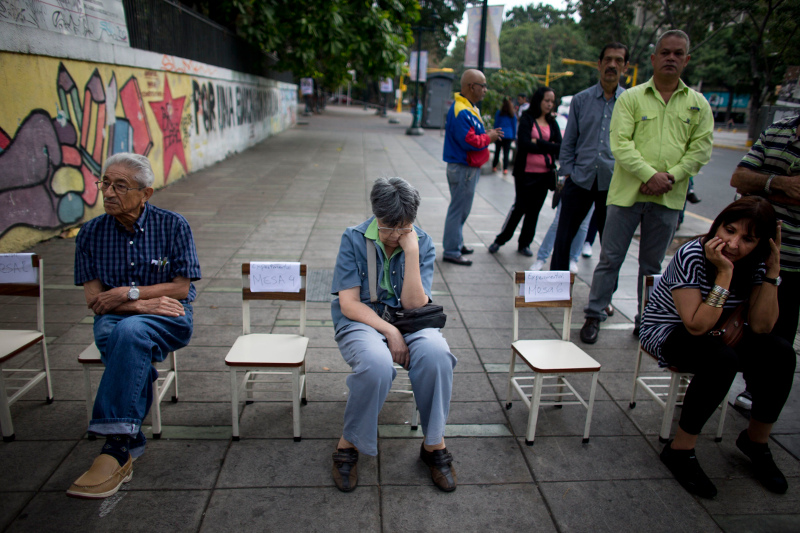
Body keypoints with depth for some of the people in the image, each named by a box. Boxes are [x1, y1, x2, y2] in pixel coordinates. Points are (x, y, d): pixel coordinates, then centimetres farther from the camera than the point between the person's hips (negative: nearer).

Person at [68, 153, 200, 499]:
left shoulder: (172, 225, -1)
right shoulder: (91, 233, 7)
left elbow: (181, 288, -3)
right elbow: (93, 298, 3)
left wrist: (128, 293, -11)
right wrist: (143, 303, -13)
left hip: (168, 318, -2)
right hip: (113, 319, 2)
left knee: (131, 332, -36)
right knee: (132, 348, -34)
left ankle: (115, 448, -37)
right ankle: (130, 445, -30)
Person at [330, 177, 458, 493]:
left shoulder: (422, 243, -2)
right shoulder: (354, 239, -6)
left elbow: (414, 306, -11)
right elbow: (349, 304, -9)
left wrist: (411, 252, -19)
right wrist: (389, 331, -20)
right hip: (361, 322, -2)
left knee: (436, 353, -31)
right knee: (377, 363, -36)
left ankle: (434, 444, -10)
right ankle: (349, 444, -10)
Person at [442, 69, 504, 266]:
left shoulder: (470, 108, 15)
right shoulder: (461, 111, -21)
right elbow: (468, 141, -26)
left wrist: (487, 134, 3)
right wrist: (488, 137, -11)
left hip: (470, 167, 11)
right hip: (462, 168, -11)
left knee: (462, 209, 19)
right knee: (458, 209, -3)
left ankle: (457, 243, 32)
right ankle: (451, 251, 5)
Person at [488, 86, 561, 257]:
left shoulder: (552, 123, 10)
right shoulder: (527, 119, -2)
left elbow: (559, 146, -3)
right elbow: (524, 144, -17)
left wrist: (537, 143, -14)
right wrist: (548, 147, -16)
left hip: (544, 174, 4)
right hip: (526, 172, -4)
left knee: (534, 210, 9)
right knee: (520, 207, -1)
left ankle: (524, 244, 22)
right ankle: (500, 240, 15)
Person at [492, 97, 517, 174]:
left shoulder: (499, 112, -1)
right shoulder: (513, 114, 4)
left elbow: (496, 124, 2)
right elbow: (514, 126, 8)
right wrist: (514, 137, 14)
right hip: (509, 135, 1)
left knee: (497, 151, 9)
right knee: (506, 152, 1)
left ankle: (494, 167, 15)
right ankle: (505, 169, -2)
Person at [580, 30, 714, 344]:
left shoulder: (698, 104, 10)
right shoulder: (631, 97, 3)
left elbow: (701, 149, 4)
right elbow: (620, 143, -8)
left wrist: (671, 176, -11)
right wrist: (649, 174, -18)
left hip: (668, 198, 2)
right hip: (627, 192, -2)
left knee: (652, 265, 12)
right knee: (610, 259, 2)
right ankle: (594, 315, 14)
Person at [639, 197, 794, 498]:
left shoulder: (755, 264, -7)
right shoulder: (692, 256, -26)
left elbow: (760, 327, -14)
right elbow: (697, 326, -31)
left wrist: (772, 271, -21)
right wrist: (725, 273, -35)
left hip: (716, 332, 6)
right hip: (667, 332, -6)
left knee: (780, 354, -15)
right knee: (723, 360, -33)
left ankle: (756, 440, 9)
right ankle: (680, 451, -17)